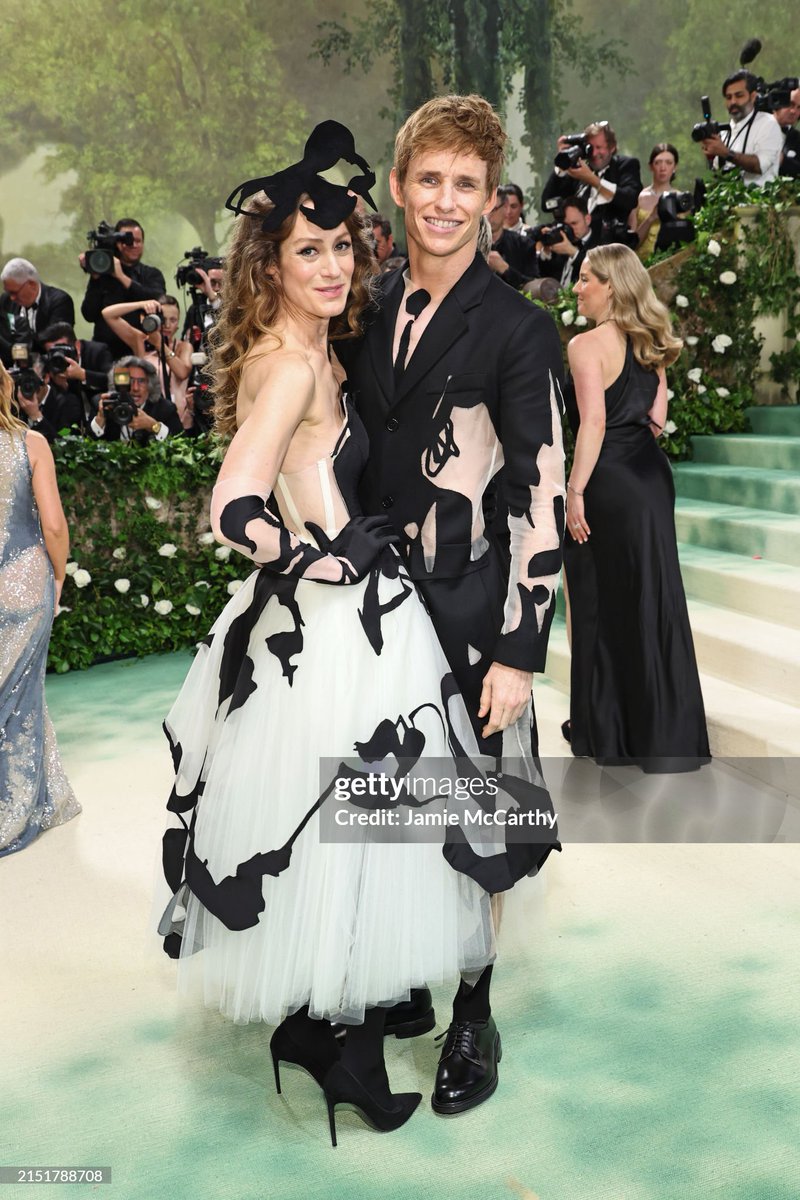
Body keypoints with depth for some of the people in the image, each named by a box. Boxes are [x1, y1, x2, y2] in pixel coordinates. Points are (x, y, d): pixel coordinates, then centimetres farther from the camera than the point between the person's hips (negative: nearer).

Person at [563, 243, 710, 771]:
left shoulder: (587, 345, -12)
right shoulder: (649, 343, 10)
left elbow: (593, 422, -20)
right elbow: (657, 419, 12)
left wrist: (576, 491, -18)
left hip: (609, 484, -7)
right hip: (652, 477, 7)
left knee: (603, 603, 5)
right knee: (653, 598, 13)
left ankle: (608, 731, 17)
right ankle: (667, 730, 22)